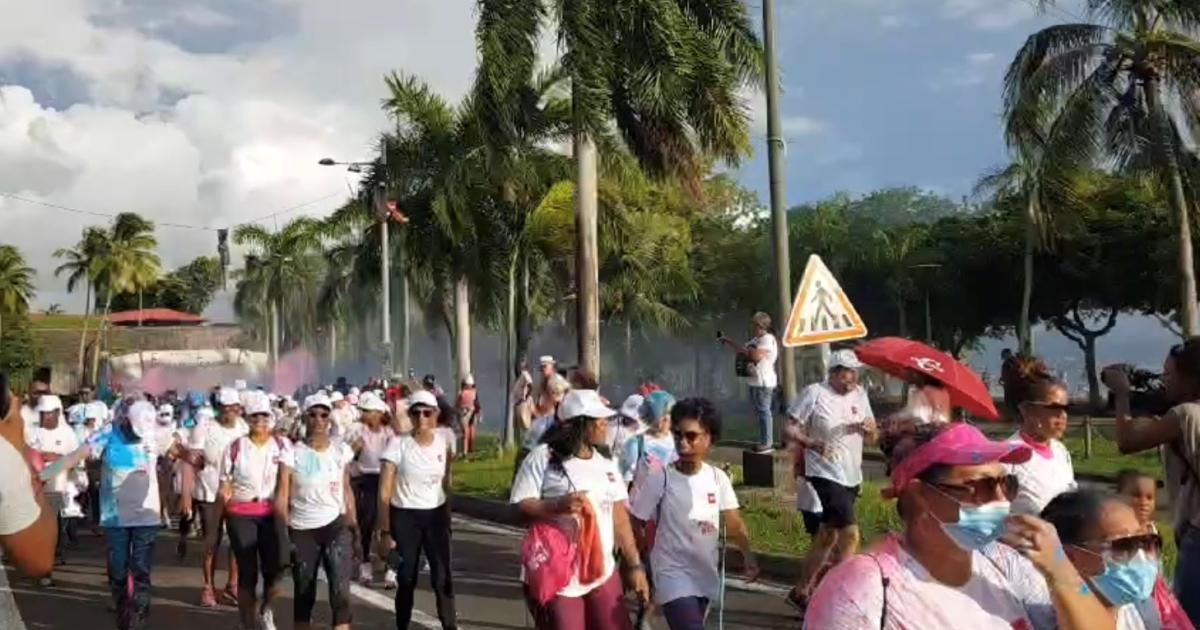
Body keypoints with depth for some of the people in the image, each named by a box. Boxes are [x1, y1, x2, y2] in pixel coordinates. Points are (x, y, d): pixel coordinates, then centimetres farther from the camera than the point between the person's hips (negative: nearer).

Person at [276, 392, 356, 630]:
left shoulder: (342, 450, 1)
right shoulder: (292, 453, -6)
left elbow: (347, 490, 8)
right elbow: (282, 496, -9)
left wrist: (354, 526, 4)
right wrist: (283, 535, -16)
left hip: (336, 526, 0)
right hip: (302, 530, 0)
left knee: (340, 592, -15)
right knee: (304, 593, 11)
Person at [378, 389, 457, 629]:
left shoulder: (444, 441, -1)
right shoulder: (398, 444, -12)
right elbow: (384, 491, -10)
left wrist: (448, 517, 13)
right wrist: (385, 530, -13)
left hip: (436, 515, 2)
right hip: (405, 517, -2)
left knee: (442, 577, -1)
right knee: (406, 578, 6)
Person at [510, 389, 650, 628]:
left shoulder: (606, 463, 10)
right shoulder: (543, 457, -8)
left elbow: (620, 517, 11)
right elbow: (520, 506, -12)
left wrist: (634, 565, 9)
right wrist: (558, 505, -28)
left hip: (602, 574, 6)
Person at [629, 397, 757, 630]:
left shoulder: (718, 478, -3)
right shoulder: (660, 478, -15)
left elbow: (734, 523, -2)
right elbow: (634, 522, -7)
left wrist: (748, 556, -15)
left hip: (706, 575, 5)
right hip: (674, 577, -5)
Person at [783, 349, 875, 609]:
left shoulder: (859, 394, 7)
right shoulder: (815, 393, -13)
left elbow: (871, 438, 12)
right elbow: (789, 429, -13)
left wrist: (869, 428, -11)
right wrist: (812, 443, -30)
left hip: (851, 477, 8)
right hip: (827, 475, -8)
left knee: (828, 536, 15)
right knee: (850, 535, -14)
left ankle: (801, 592, 28)